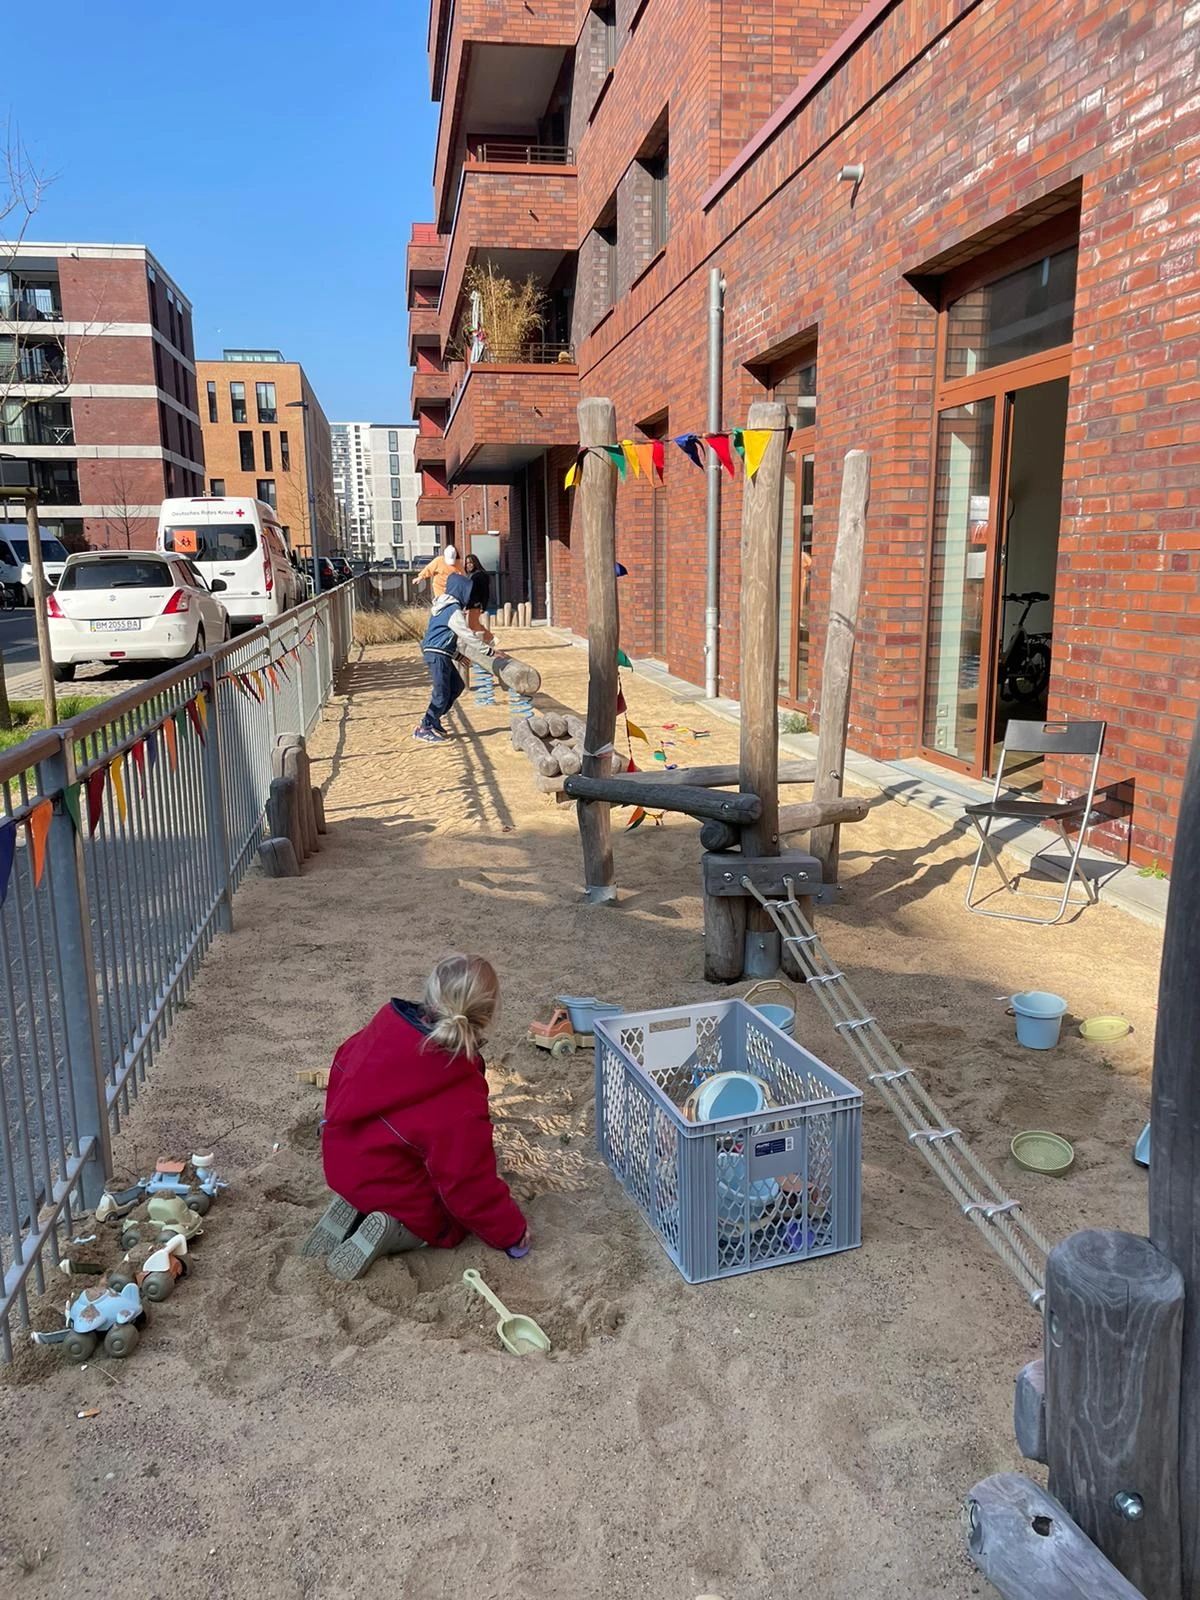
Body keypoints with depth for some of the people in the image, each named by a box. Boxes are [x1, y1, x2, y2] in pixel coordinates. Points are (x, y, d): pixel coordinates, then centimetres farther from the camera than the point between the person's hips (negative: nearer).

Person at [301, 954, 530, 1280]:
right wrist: (512, 1231, -5)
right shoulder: (462, 1100, -34)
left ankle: (355, 1205, 7)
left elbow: (343, 1066, 4)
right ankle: (398, 1229, -4)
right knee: (472, 1207, 21)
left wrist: (344, 1128, 23)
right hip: (396, 1196, -6)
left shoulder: (388, 1023, -17)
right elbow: (469, 1186, -23)